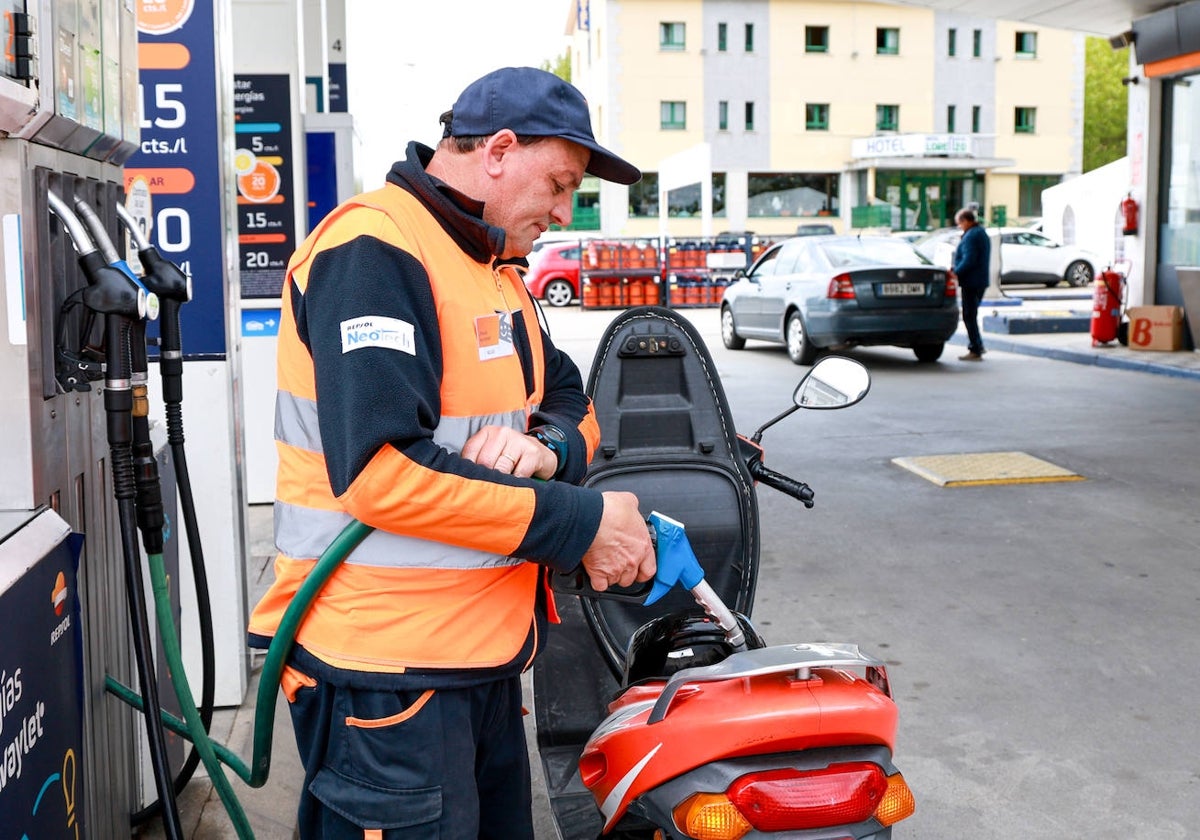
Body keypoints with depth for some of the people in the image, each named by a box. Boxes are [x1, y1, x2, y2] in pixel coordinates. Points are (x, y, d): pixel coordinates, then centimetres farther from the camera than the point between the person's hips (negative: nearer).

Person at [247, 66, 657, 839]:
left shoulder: (494, 271, 15)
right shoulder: (372, 251, -17)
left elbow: (573, 404, 15)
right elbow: (380, 470, -27)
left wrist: (547, 445, -11)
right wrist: (579, 523, -22)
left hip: (486, 659, 10)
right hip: (388, 674, -10)